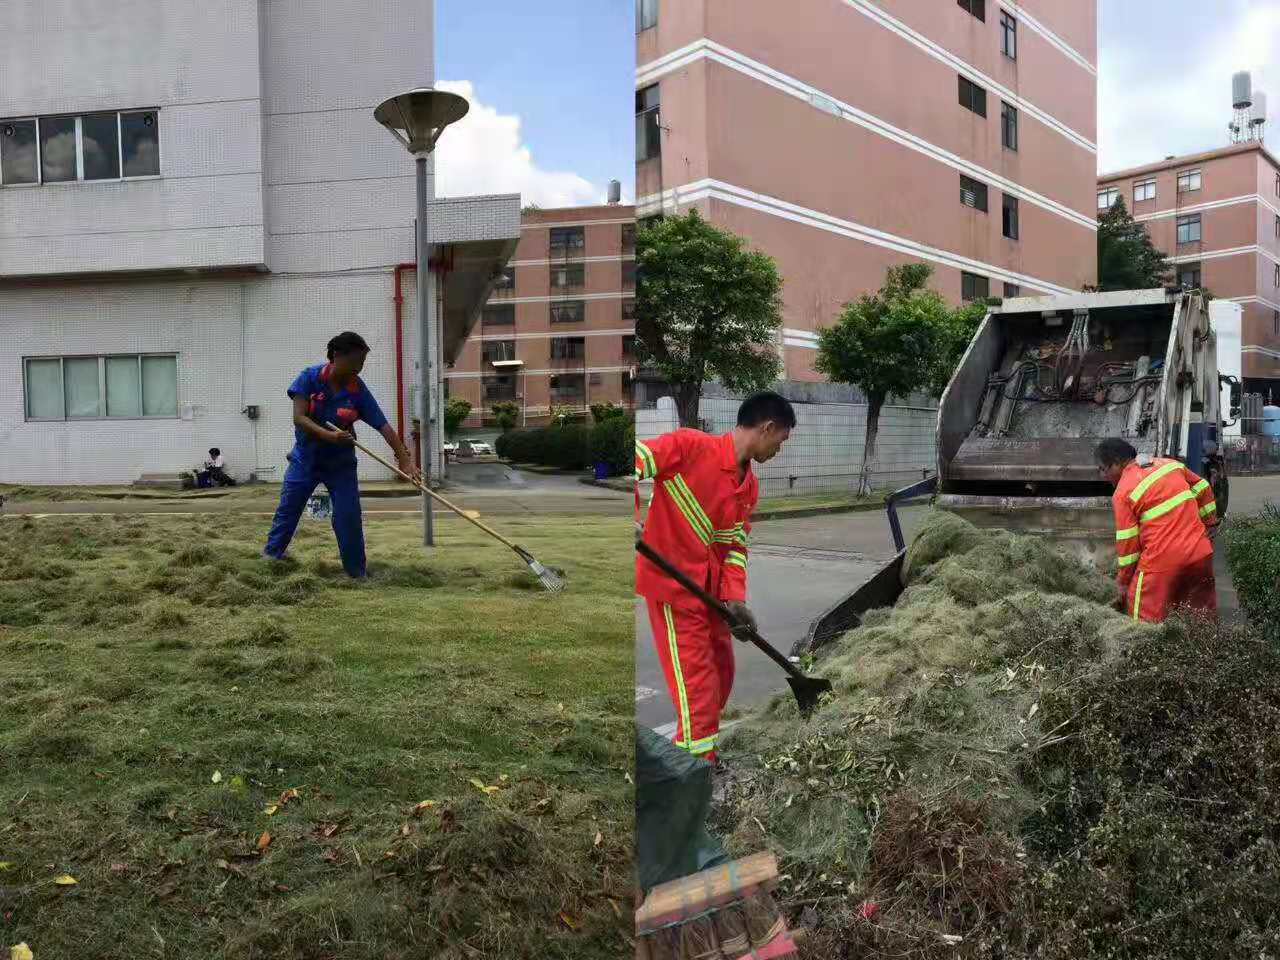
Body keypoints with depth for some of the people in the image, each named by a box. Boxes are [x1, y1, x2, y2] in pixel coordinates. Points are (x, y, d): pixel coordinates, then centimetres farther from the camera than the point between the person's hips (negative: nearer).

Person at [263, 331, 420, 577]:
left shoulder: (359, 391, -15)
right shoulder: (310, 377, -16)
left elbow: (384, 427, -18)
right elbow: (299, 418, -22)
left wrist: (405, 460, -27)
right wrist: (329, 435, -37)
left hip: (341, 464, 0)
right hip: (305, 459, 0)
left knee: (349, 519, -5)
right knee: (287, 512, 7)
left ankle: (357, 572, 8)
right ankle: (270, 557, 26)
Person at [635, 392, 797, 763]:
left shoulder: (750, 487, 8)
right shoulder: (690, 445, -16)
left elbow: (736, 545, 8)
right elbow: (635, 460, -21)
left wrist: (735, 598, -5)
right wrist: (632, 518, -34)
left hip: (710, 590, 9)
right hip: (671, 584, -9)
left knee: (721, 674, 19)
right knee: (698, 686, -5)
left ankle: (688, 748, 38)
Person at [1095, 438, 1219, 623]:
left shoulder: (1123, 493, -7)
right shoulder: (1171, 464, 9)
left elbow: (1127, 543, -5)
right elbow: (1203, 490, 17)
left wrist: (1124, 583, 4)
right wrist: (1209, 523, 25)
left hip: (1162, 561, -6)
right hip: (1200, 553, 6)